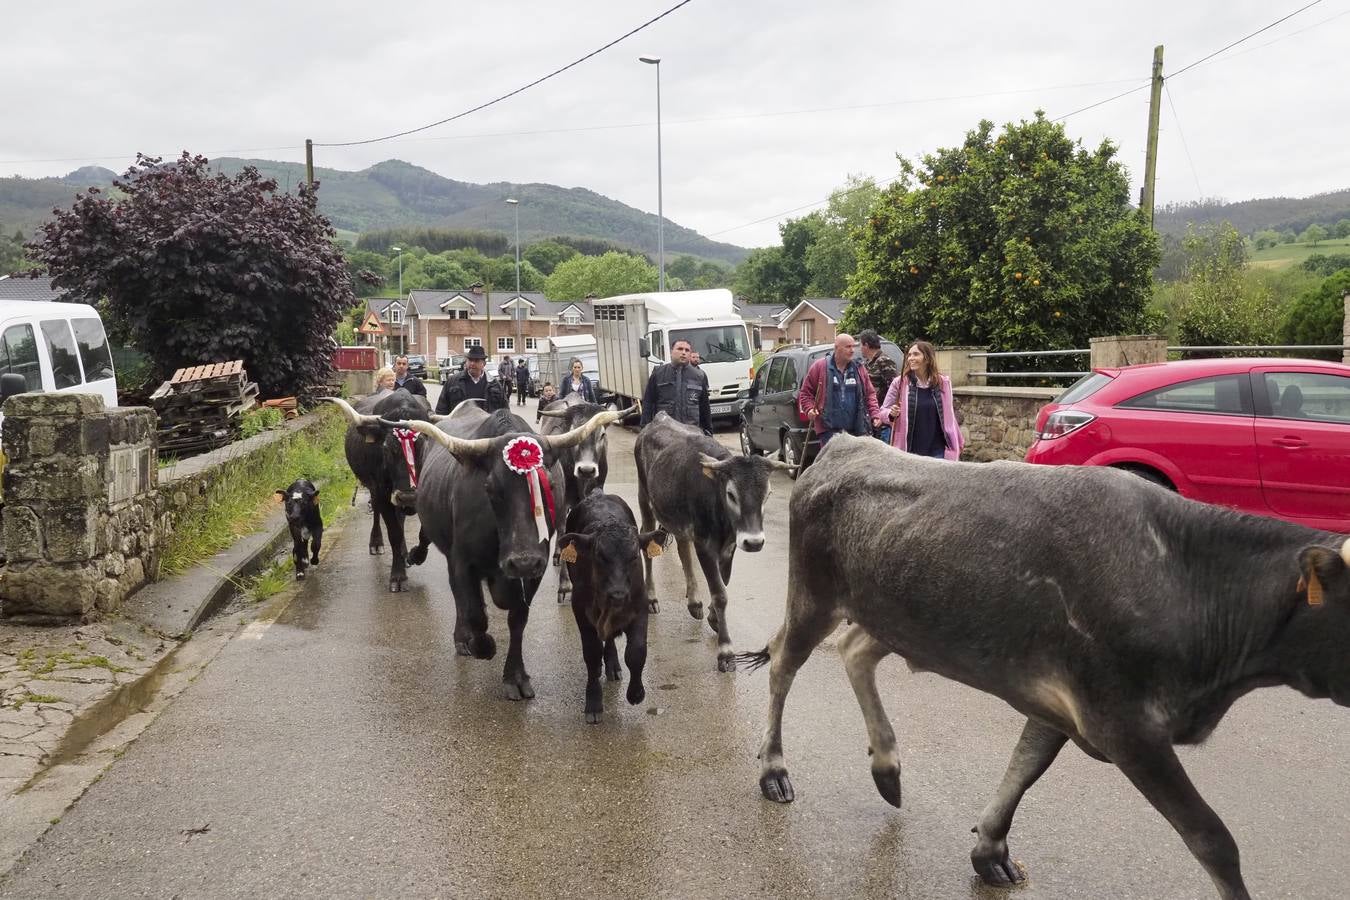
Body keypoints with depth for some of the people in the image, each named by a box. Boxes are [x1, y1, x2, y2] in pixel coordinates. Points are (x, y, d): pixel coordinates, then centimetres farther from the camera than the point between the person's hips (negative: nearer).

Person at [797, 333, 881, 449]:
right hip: (829, 430, -4)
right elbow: (806, 392, 7)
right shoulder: (819, 367, 2)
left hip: (857, 431, 4)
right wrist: (809, 409, -9)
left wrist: (875, 414, 2)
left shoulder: (859, 369, 13)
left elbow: (870, 394, 15)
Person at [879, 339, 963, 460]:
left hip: (937, 451, 1)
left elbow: (949, 415, 11)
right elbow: (883, 411, 5)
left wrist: (956, 443, 14)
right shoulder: (899, 383, -2)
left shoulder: (943, 383, 1)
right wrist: (891, 413, -17)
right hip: (908, 450, -1)